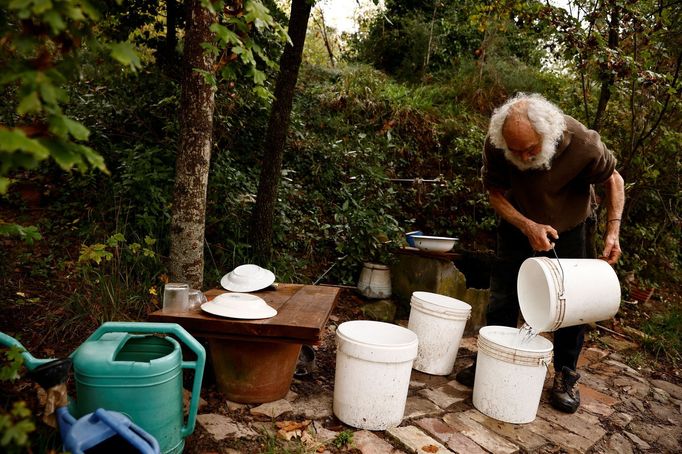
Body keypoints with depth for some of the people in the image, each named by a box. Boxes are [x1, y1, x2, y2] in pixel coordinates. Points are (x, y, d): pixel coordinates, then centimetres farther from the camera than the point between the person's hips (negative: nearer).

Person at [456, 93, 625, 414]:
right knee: (502, 295, 3)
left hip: (569, 227, -1)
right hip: (518, 222, 1)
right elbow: (495, 193, -15)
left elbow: (613, 180, -11)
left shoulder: (582, 143, -32)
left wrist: (613, 231, -21)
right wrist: (528, 227, -29)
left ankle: (565, 376, 15)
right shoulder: (495, 144, -29)